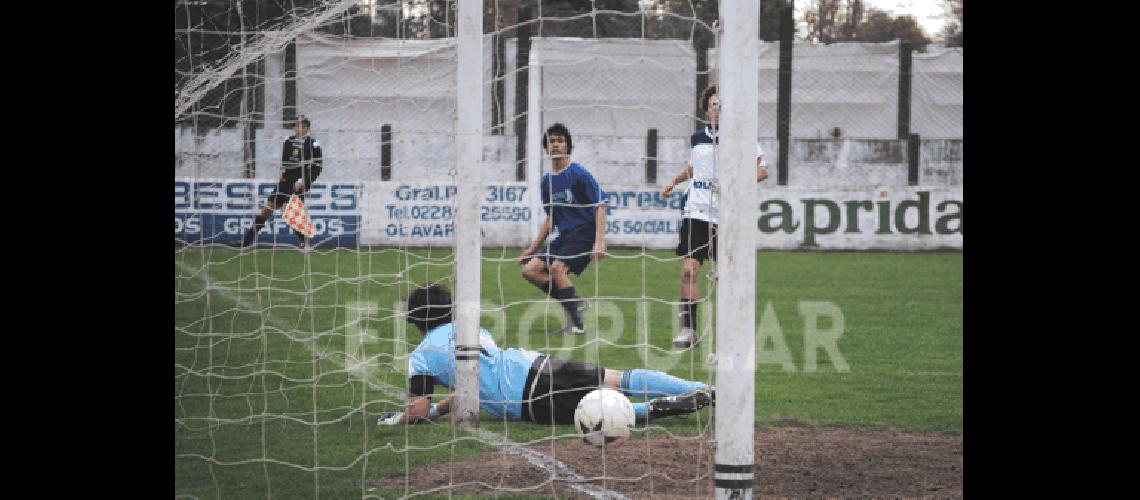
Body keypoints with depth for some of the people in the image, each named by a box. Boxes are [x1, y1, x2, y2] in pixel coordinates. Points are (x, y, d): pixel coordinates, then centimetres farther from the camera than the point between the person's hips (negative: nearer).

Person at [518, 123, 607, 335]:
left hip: (584, 232, -8)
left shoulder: (579, 174, -8)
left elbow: (599, 207, -11)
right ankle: (574, 302, 4)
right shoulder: (547, 181, 13)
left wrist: (599, 242, -22)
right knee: (530, 270, -5)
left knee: (557, 267, -28)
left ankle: (575, 323, -20)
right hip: (564, 235, 8)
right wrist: (534, 248, 20)